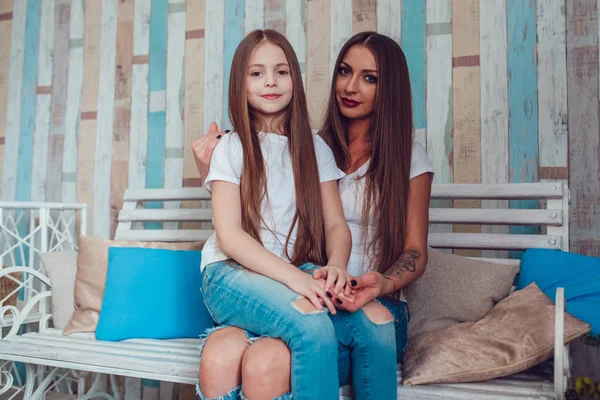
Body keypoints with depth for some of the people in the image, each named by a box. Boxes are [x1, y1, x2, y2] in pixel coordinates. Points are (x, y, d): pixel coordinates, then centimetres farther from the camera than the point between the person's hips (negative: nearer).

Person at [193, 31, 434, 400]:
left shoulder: (408, 155, 8)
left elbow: (415, 252, 5)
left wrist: (382, 283, -17)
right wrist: (215, 177, 0)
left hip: (377, 306, -2)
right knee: (220, 352, -32)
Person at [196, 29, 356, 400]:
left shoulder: (314, 147, 13)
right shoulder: (232, 148, 3)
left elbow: (336, 224, 6)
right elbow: (229, 235, -8)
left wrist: (336, 265, -18)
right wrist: (294, 277, -22)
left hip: (299, 272, 3)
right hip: (233, 272, -3)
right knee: (315, 328, -34)